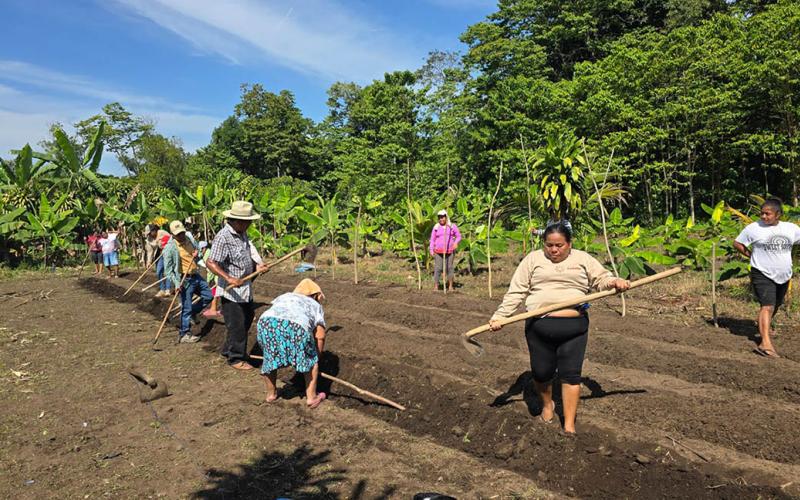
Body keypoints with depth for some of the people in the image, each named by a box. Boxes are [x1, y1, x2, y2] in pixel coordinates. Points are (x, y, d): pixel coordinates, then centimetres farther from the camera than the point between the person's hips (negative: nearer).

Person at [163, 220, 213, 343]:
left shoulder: (189, 239, 5)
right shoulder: (170, 248, -15)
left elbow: (197, 249, 24)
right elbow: (168, 270, -13)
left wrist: (196, 254, -1)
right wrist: (176, 284, -22)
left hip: (195, 275, 7)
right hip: (184, 279, -7)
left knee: (208, 296, 14)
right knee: (186, 307, -2)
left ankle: (191, 313, 31)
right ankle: (184, 335, 10)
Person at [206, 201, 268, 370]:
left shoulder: (242, 233, 6)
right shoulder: (223, 237, -22)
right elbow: (210, 263, -28)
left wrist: (256, 266, 2)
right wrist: (228, 278, -38)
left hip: (245, 289, 10)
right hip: (232, 291, -10)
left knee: (247, 319, 23)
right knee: (237, 325, 2)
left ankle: (228, 350, 40)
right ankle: (236, 358, 20)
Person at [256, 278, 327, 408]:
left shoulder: (284, 296, 41)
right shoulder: (315, 305, 34)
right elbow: (320, 336, 23)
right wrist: (316, 358, 35)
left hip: (266, 321, 3)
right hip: (296, 327, -2)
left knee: (270, 358, 28)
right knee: (311, 360, 23)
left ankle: (271, 393, 42)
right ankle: (311, 397, 27)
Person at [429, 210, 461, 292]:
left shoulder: (452, 226, 2)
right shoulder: (436, 227, 4)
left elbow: (458, 236, 7)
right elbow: (432, 239, 7)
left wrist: (456, 242, -13)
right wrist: (431, 250, 0)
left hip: (449, 251, 0)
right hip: (438, 251, 0)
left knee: (449, 268, 2)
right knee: (438, 268, -5)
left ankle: (450, 285, 14)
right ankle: (436, 286, 0)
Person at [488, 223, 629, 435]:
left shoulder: (583, 259, 10)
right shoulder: (533, 259, 6)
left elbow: (602, 278, 8)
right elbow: (516, 292, 1)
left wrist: (615, 282, -16)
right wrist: (500, 316, -8)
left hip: (574, 326, 0)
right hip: (539, 326, 0)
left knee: (570, 374, 0)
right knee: (541, 372, 6)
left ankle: (569, 425, 12)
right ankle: (547, 404, 38)